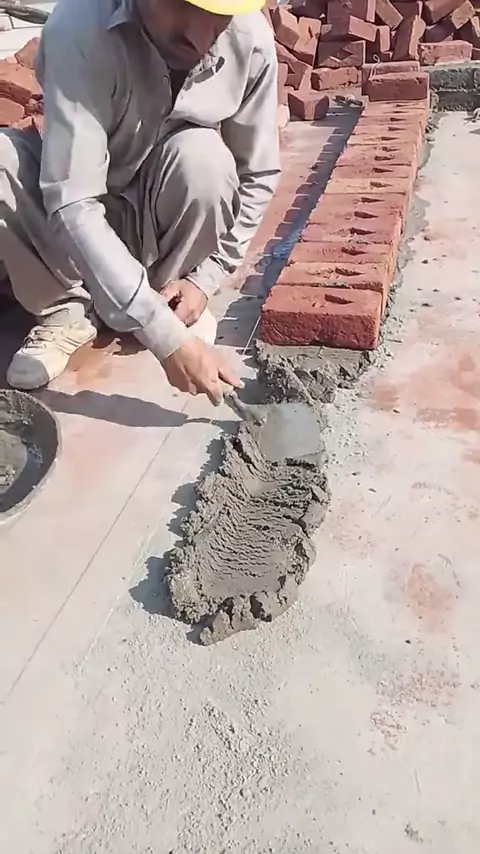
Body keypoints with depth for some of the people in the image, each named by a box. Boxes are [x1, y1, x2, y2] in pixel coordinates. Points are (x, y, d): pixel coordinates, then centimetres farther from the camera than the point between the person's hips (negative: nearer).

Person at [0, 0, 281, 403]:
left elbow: (258, 176, -8)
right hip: (82, 227, -1)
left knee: (201, 154, -30)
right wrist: (167, 338, -42)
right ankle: (66, 310, -7)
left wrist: (205, 278, -18)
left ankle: (168, 290, -4)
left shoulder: (251, 40, -20)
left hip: (167, 223, 2)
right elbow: (72, 205, -37)